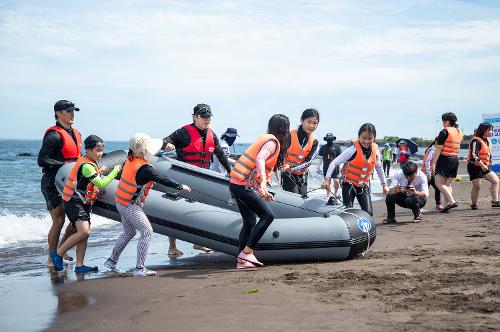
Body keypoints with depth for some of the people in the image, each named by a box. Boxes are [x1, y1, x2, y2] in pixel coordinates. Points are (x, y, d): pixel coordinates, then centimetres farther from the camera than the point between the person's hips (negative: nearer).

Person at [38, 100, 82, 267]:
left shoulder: (76, 134, 13)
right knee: (59, 221, -8)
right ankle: (51, 258, 6)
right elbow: (42, 160, -20)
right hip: (52, 184, -8)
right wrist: (66, 164, -20)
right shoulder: (54, 136, -15)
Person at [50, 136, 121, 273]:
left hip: (83, 203, 10)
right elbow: (102, 184, -23)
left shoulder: (90, 163, 10)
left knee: (84, 233, 6)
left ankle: (79, 265, 8)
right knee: (84, 231, -21)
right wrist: (116, 171, -15)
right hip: (74, 202, -10)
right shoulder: (87, 166, -21)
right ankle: (58, 253, -7)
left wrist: (99, 171, 15)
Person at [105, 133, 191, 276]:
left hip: (121, 202, 9)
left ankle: (112, 260, 32)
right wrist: (180, 187, -7)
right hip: (131, 206, -9)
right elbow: (162, 179, -17)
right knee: (147, 231, -8)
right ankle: (139, 268, -11)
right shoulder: (145, 169, -22)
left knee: (129, 232, 23)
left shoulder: (129, 161, 2)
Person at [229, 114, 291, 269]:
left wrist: (262, 192, 29)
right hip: (243, 186, -10)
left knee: (250, 222, 14)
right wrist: (263, 183, -38)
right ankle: (246, 253, -12)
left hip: (236, 184, 10)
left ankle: (242, 260, 15)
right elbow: (259, 159, -26)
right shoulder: (272, 142, -8)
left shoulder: (264, 139, 19)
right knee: (268, 215, -10)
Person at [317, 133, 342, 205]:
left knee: (336, 181, -9)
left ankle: (335, 194, 15)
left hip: (335, 167, -3)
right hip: (326, 167, 3)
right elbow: (320, 158, 14)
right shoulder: (323, 147, 12)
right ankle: (329, 198, 10)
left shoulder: (337, 146, 3)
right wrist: (319, 167, 9)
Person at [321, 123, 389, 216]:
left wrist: (384, 184, 18)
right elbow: (334, 163, -16)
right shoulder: (353, 149, -18)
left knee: (368, 213, -5)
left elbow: (379, 167, 15)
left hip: (364, 186, 4)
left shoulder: (375, 151, -3)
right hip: (349, 184, -4)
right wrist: (327, 179, -23)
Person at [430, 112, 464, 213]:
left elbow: (439, 149, -13)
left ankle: (451, 201, -21)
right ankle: (446, 205, 5)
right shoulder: (459, 132, 13)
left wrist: (433, 163, -13)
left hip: (445, 159, -8)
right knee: (448, 184, 11)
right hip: (455, 159, 8)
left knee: (439, 183, -8)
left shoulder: (445, 132, -10)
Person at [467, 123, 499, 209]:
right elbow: (473, 155, -25)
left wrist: (489, 163, 18)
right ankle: (473, 204, 9)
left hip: (485, 166, 9)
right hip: (475, 166, -9)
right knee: (477, 186, -7)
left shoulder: (488, 140, 12)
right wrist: (482, 165, -26)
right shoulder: (476, 141, -17)